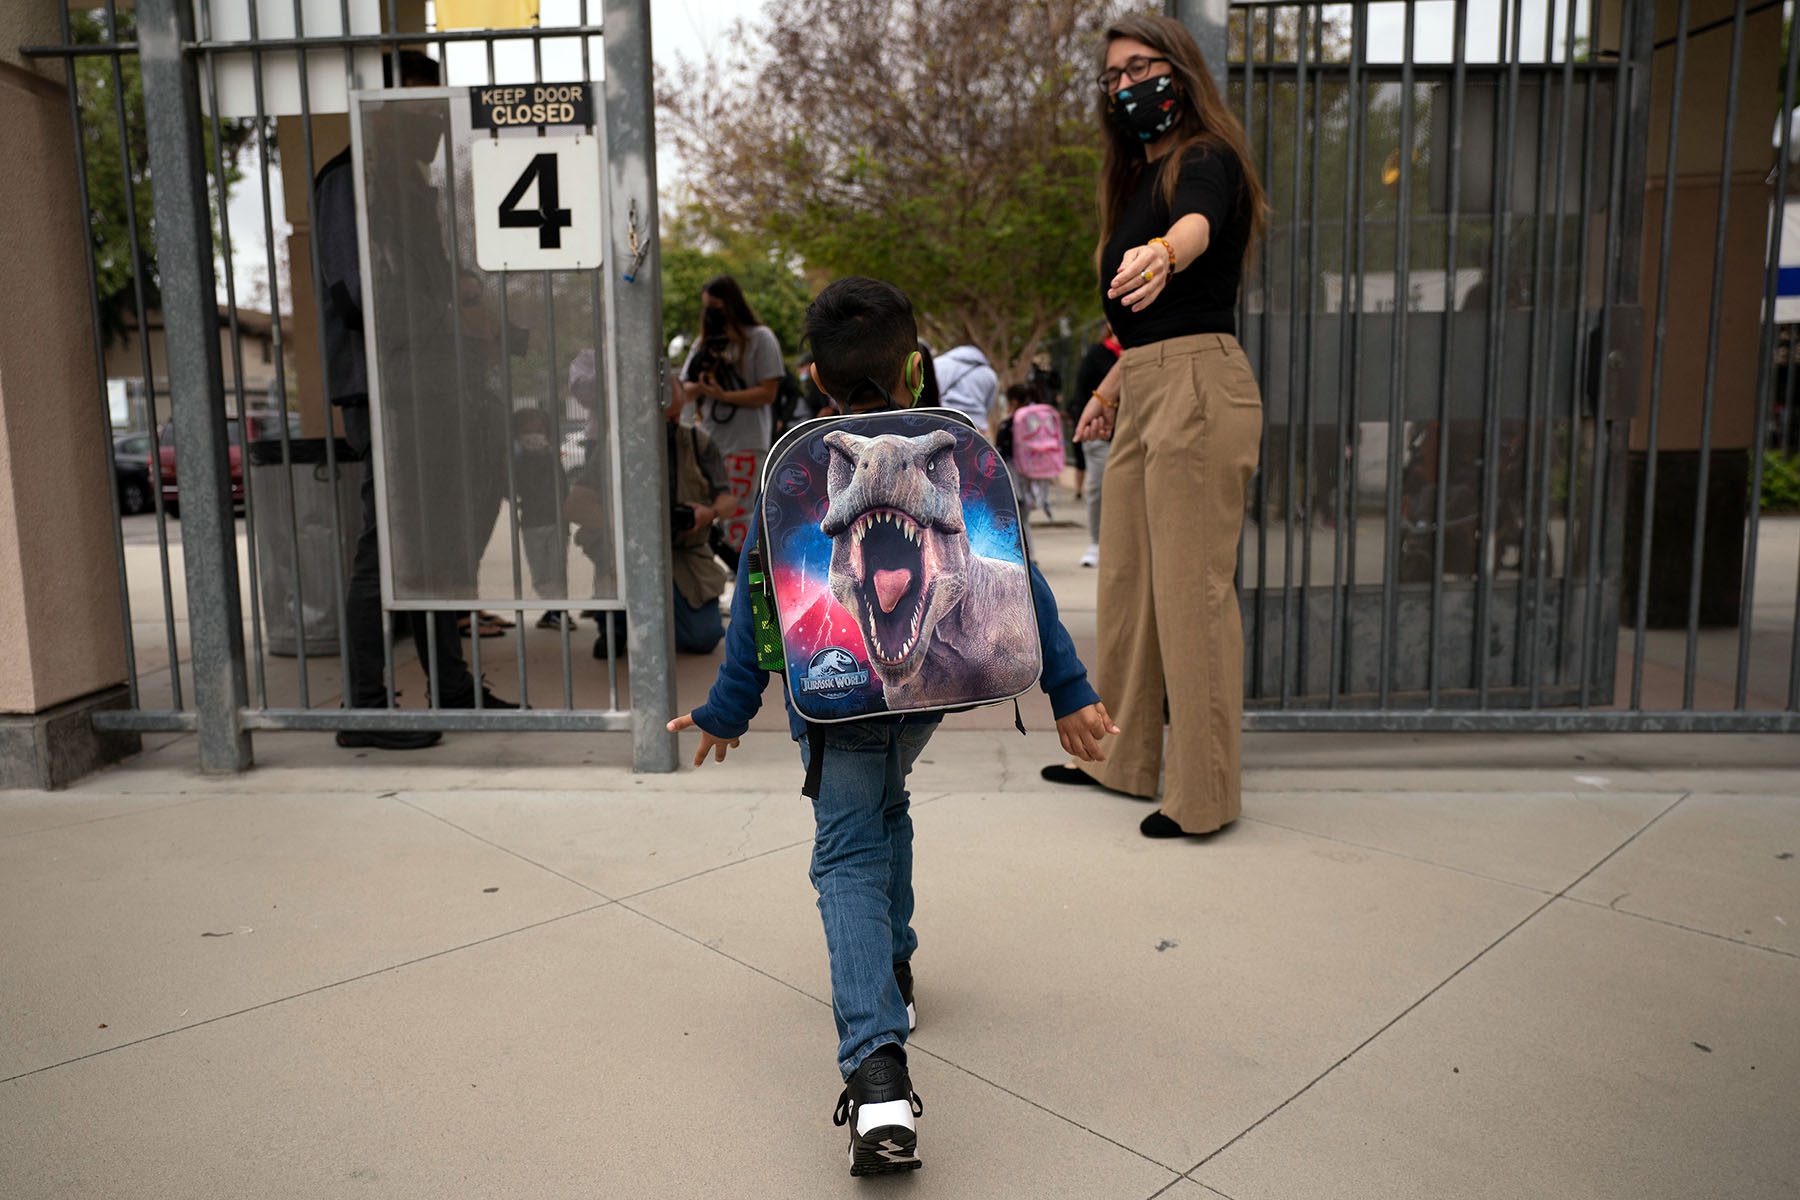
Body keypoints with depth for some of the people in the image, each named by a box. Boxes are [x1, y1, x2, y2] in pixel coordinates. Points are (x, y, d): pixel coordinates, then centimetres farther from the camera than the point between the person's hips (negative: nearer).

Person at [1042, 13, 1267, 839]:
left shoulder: (1207, 162, -6)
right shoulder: (1139, 177, 21)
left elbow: (1197, 225, -31)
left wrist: (1162, 253, -52)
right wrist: (1111, 387, 29)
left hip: (1198, 389, -9)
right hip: (1142, 397, 10)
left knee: (1193, 591, -7)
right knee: (1124, 582, 13)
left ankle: (1203, 795, 3)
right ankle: (1124, 760, 27)